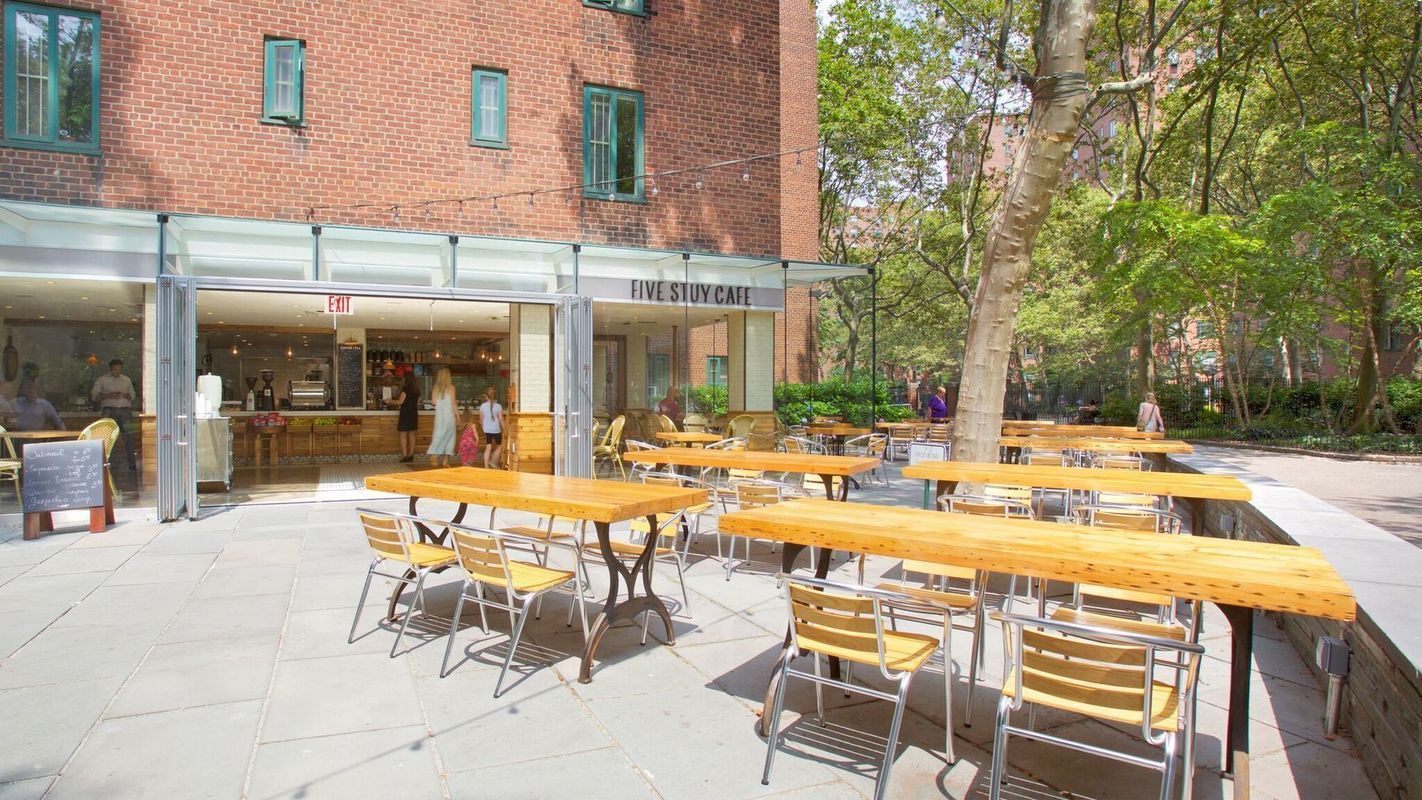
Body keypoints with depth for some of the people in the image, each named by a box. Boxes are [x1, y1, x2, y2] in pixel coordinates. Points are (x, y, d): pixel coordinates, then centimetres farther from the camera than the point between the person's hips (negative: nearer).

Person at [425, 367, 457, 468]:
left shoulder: (436, 387, 1)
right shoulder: (451, 387, -7)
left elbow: (433, 401, -1)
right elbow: (453, 403, -7)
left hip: (439, 414, 3)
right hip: (449, 414, -3)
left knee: (439, 436, 11)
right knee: (449, 437, 6)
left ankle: (437, 459, 5)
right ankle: (445, 460, 2)